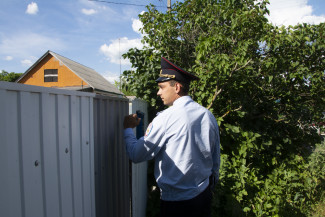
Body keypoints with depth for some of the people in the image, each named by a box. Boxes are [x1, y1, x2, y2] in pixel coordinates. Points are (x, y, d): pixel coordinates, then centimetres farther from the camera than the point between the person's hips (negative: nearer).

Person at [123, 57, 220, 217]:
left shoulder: (165, 118, -20)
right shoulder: (209, 116, -2)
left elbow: (137, 155, -14)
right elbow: (216, 159, 7)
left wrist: (128, 129, 2)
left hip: (175, 201, -6)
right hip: (204, 195, 6)